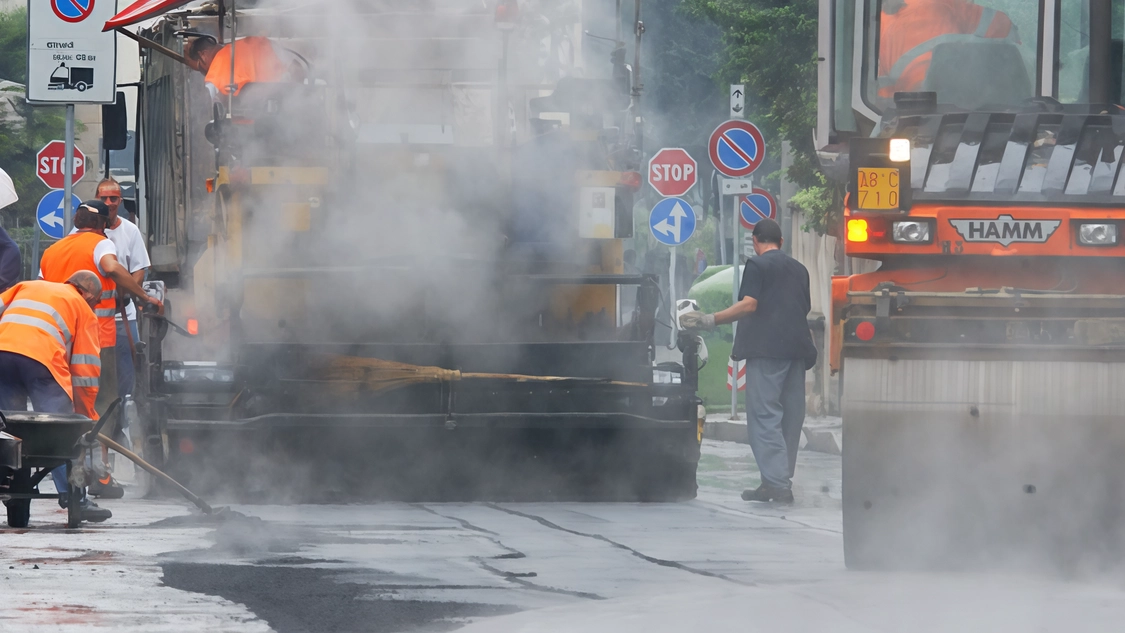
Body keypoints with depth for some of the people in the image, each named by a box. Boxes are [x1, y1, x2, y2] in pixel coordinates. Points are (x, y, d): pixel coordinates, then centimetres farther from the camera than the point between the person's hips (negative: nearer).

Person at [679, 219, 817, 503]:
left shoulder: (757, 265, -4)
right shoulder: (798, 269, 18)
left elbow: (749, 304, -14)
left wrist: (710, 320, -14)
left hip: (766, 349, -7)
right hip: (796, 349, 7)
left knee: (764, 416, -9)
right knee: (790, 416, 9)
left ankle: (776, 482, -20)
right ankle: (782, 480, 11)